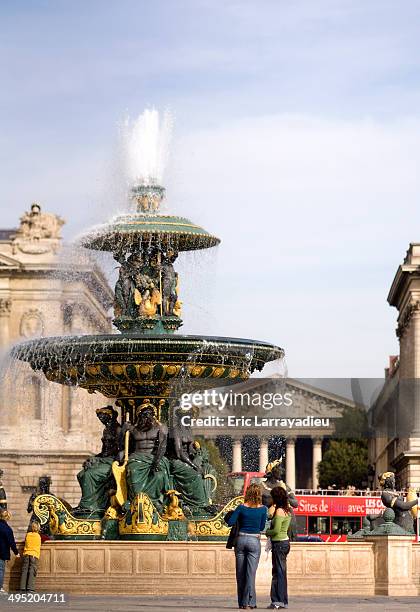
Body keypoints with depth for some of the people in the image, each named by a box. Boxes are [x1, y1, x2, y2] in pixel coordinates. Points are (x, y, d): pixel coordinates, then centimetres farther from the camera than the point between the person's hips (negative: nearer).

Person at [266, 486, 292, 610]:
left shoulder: (279, 511, -15)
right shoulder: (287, 510, 12)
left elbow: (276, 530, -19)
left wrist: (267, 532, -4)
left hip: (279, 543, -9)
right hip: (284, 542, 9)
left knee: (278, 572, -7)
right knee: (281, 572, 12)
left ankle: (278, 601, -7)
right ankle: (283, 601, 14)